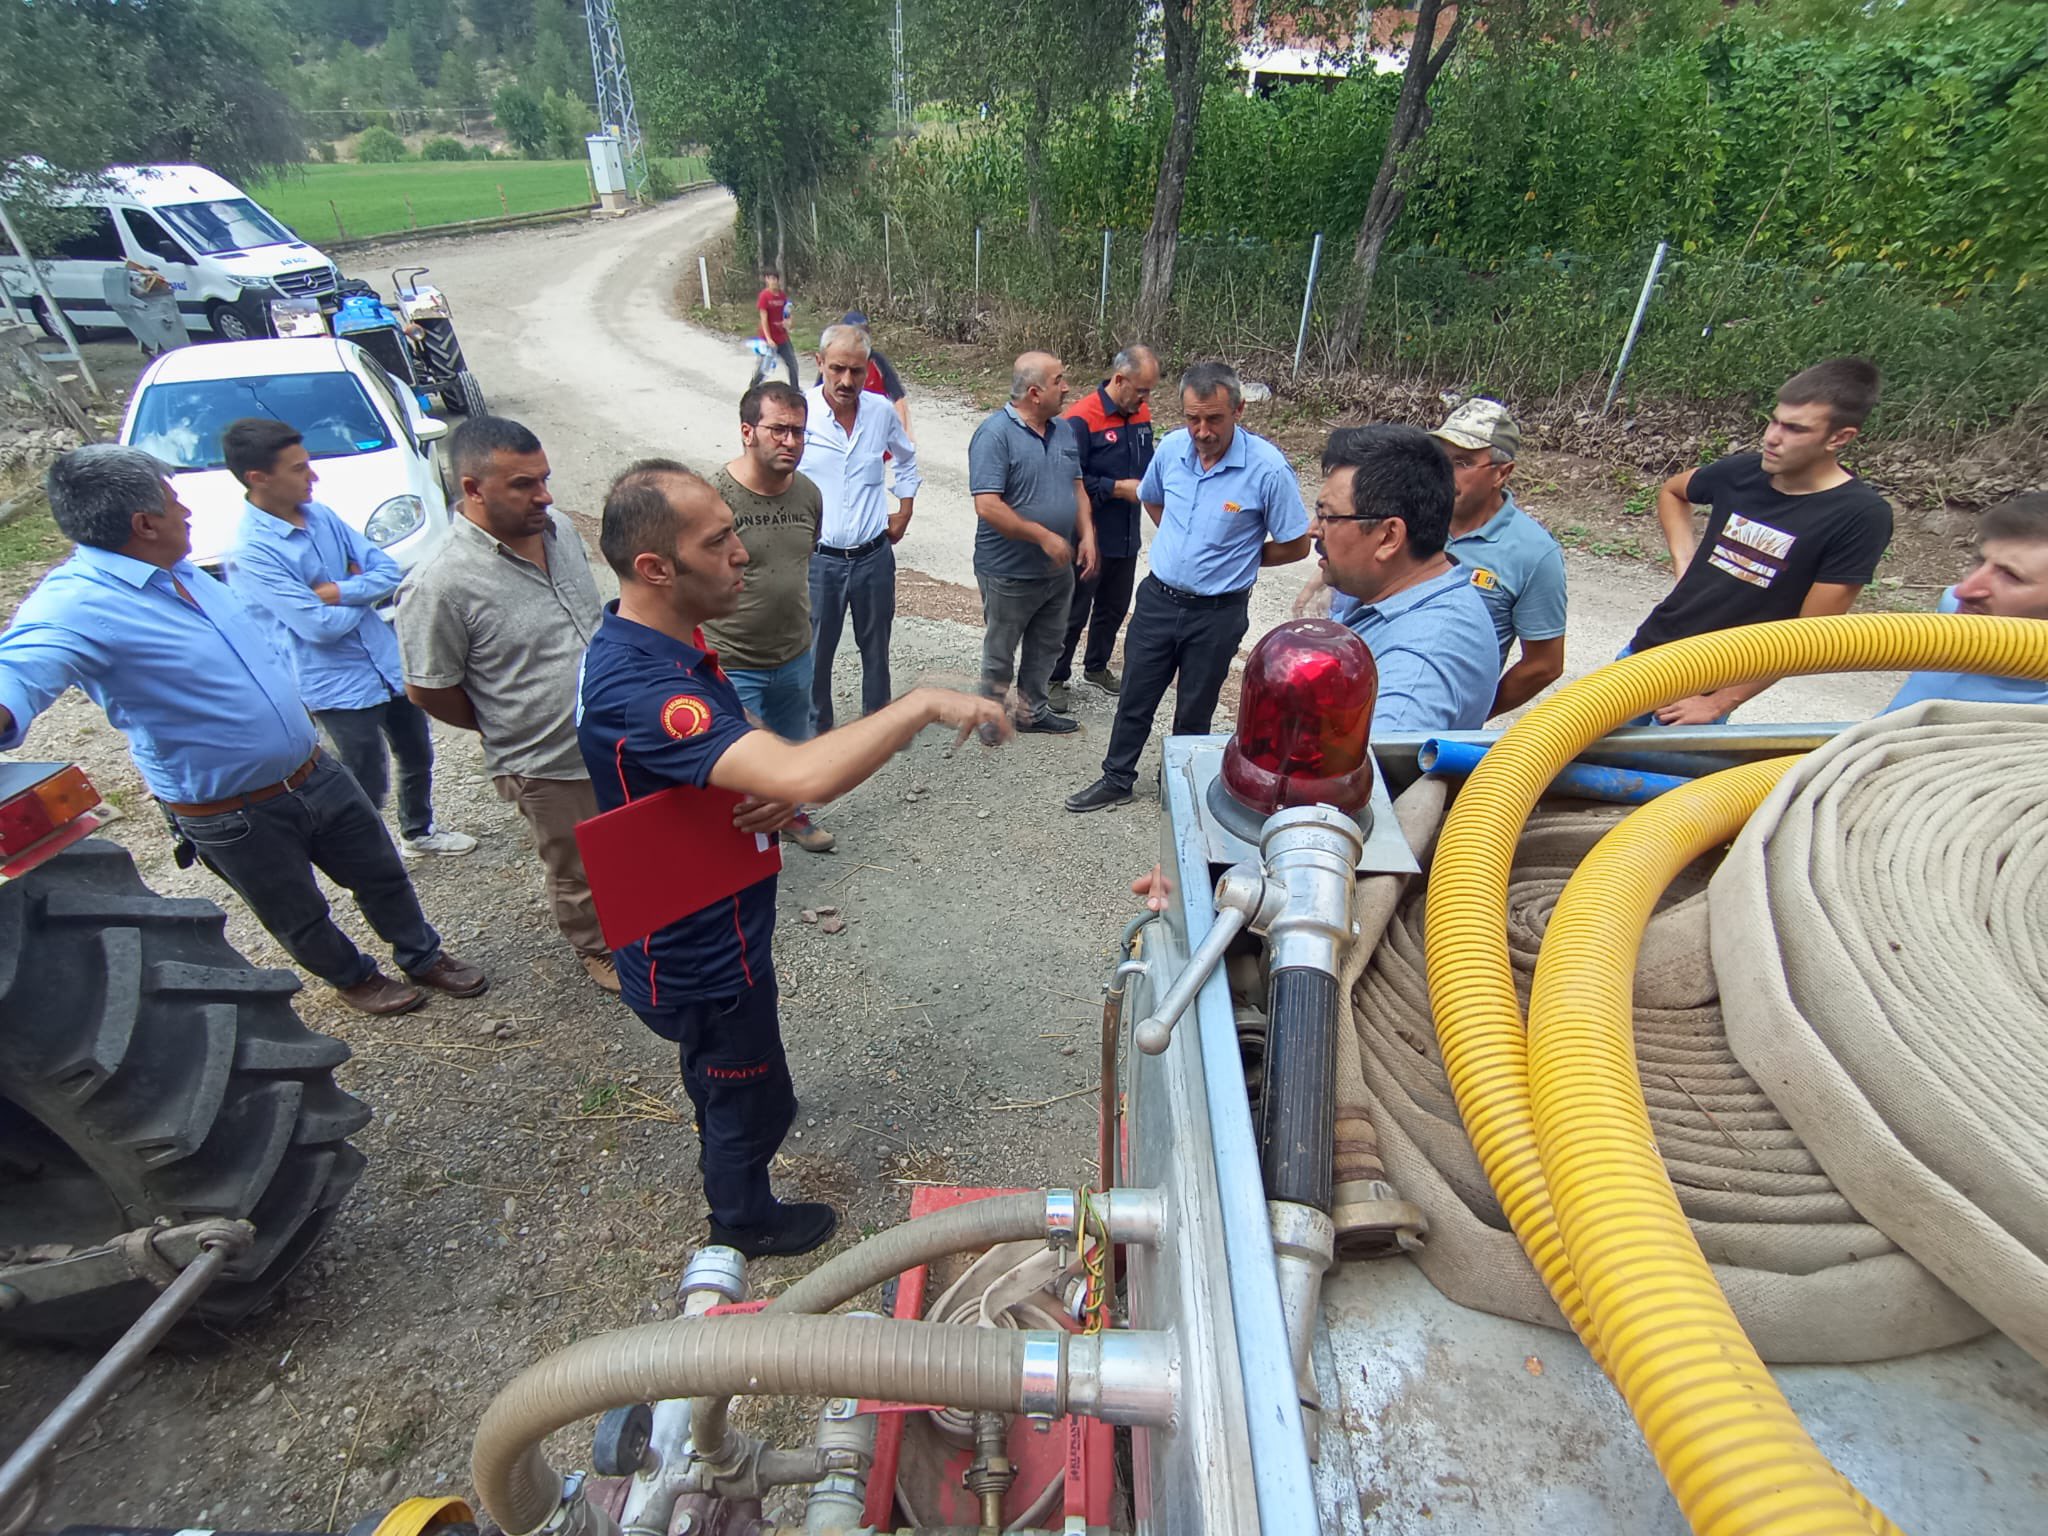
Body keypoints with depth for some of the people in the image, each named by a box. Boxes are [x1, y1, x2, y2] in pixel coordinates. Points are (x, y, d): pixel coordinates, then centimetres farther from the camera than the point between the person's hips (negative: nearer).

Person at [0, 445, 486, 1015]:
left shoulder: (183, 571, 3)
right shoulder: (73, 604, -24)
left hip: (315, 772, 7)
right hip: (236, 819, -6)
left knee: (382, 873, 20)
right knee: (299, 918, 17)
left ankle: (422, 956, 42)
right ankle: (353, 977, 44)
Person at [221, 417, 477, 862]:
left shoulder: (322, 515, 2)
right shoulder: (249, 554, -19)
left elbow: (389, 570, -2)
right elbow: (320, 625, -23)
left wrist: (336, 591, -17)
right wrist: (364, 590, -6)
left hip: (390, 663, 7)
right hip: (338, 685, -7)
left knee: (417, 757, 23)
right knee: (368, 786, 6)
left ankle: (419, 833, 46)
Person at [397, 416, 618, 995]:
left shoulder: (559, 530, -3)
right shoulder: (440, 585, -24)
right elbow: (427, 690, -14)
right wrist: (500, 728, 0)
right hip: (547, 765, -6)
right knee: (577, 871, 17)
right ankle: (598, 949, 44)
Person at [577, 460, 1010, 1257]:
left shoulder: (665, 641, -3)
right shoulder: (638, 689, -37)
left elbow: (758, 765, 5)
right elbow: (802, 777, -49)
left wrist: (778, 791, -18)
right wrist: (923, 703, -37)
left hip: (702, 931, 9)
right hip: (699, 960, -9)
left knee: (725, 1075, 36)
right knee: (753, 1099, 18)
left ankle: (725, 1160, 65)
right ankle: (745, 1220, 48)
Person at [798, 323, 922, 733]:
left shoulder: (881, 411, -1)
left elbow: (907, 459, 20)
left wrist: (904, 512, 14)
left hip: (875, 556, 3)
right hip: (818, 557, -3)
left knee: (876, 646, 17)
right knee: (815, 652, 8)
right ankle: (815, 729, 26)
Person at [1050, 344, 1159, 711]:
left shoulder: (1141, 414, 4)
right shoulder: (1081, 418, -19)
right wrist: (1118, 488, -21)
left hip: (1127, 536, 7)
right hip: (1090, 538, -7)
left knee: (1114, 607, 20)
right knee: (1074, 613, 6)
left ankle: (1097, 666, 41)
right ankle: (1055, 678, 22)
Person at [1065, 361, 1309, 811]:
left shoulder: (1268, 468, -19)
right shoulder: (1172, 447, -5)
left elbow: (1295, 546, -9)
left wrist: (1233, 558, 0)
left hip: (1218, 611, -4)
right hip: (1158, 598, 4)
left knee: (1194, 711, 13)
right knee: (1135, 697, 14)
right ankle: (1117, 780, 32)